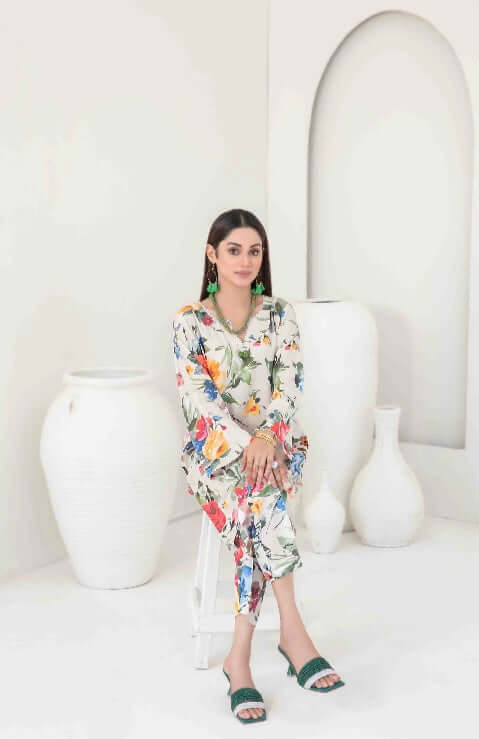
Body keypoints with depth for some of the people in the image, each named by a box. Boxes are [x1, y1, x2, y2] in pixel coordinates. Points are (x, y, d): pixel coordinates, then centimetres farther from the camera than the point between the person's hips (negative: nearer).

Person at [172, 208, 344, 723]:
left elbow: (290, 382, -3)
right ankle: (292, 632, -26)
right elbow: (198, 396, -9)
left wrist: (266, 436, -21)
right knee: (264, 504, -33)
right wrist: (245, 444, -22)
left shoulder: (280, 315, 7)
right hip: (215, 447, -1)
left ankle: (240, 657, -27)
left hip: (275, 439, 1)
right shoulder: (190, 321, 0)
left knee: (256, 505, -31)